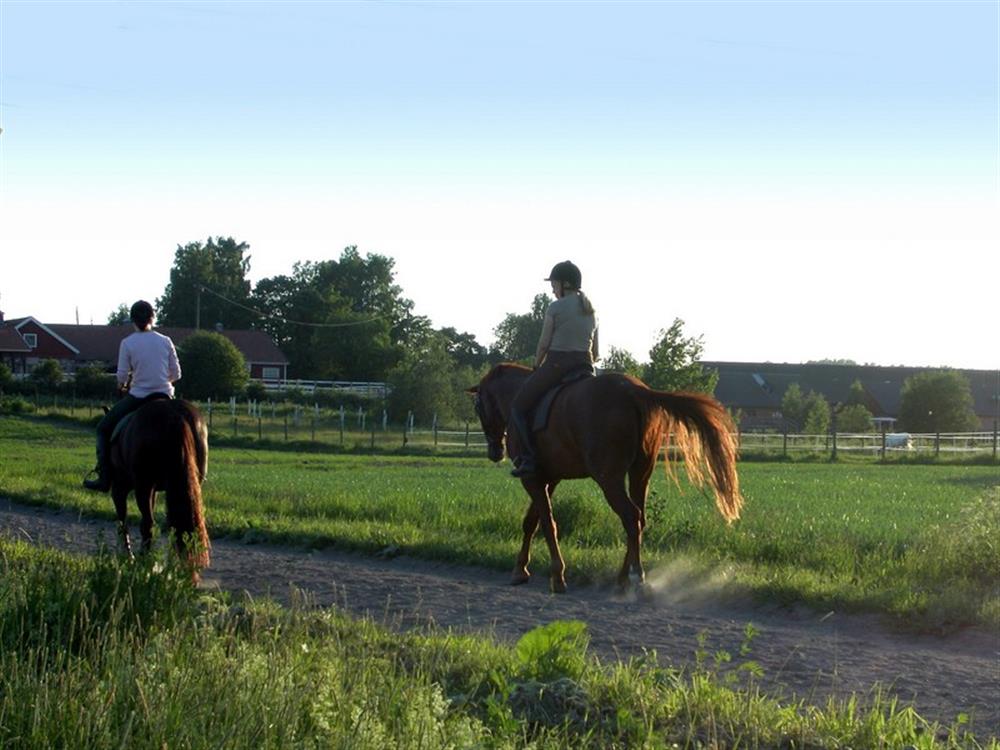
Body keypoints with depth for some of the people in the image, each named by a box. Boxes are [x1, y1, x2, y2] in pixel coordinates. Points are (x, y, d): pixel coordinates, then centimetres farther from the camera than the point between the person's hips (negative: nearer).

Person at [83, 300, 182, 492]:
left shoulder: (127, 343, -7)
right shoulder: (166, 341, 2)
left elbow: (122, 376, -6)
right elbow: (176, 374, 4)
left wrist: (122, 386, 17)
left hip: (138, 398, -3)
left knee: (104, 429, 15)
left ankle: (104, 478, 7)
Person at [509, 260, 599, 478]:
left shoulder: (555, 308, -6)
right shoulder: (591, 311, 15)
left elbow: (544, 344, -6)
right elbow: (596, 353, 15)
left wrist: (537, 367, 10)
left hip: (556, 364, -6)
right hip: (585, 367, 6)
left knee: (518, 406, 5)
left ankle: (527, 459, -9)